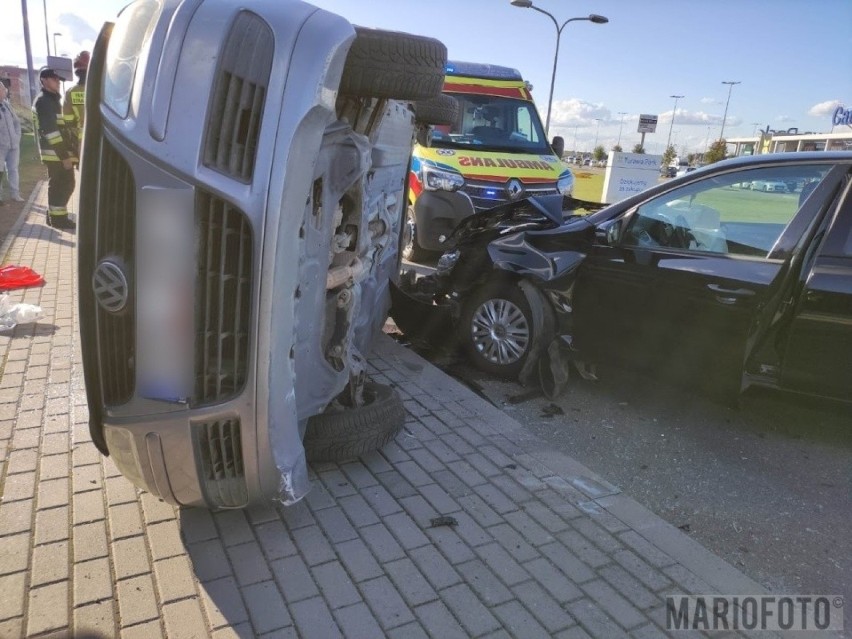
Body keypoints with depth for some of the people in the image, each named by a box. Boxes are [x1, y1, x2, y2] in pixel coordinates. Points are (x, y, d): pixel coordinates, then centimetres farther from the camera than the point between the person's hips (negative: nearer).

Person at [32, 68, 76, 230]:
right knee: (63, 185, -6)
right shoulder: (44, 101, -12)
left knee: (58, 185, 15)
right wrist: (64, 155, -24)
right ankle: (58, 218, 0)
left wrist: (67, 152, 20)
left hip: (58, 152, 10)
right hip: (55, 153, -10)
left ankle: (54, 216, 23)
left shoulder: (52, 100, 21)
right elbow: (50, 131, -20)